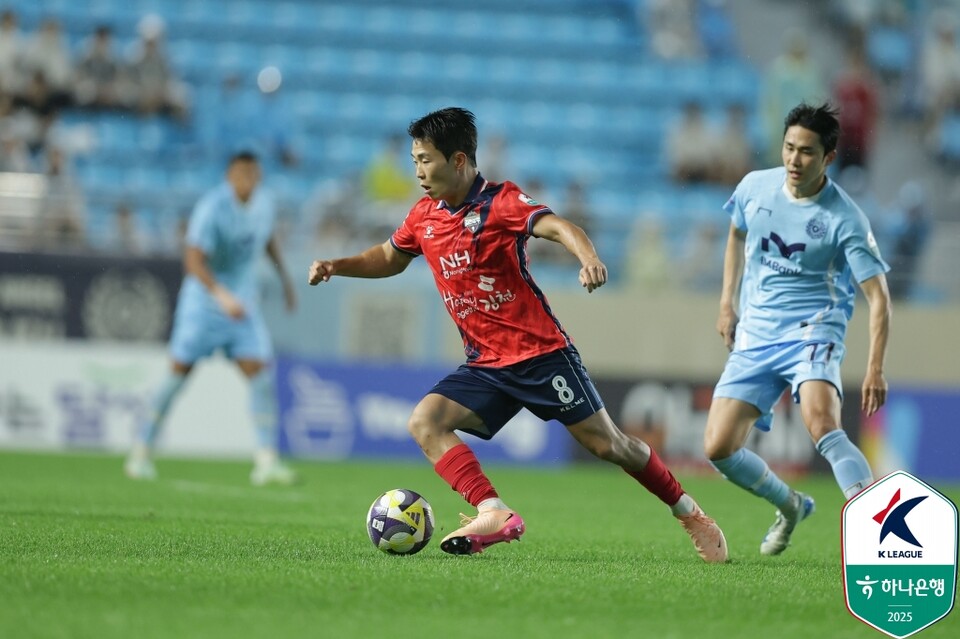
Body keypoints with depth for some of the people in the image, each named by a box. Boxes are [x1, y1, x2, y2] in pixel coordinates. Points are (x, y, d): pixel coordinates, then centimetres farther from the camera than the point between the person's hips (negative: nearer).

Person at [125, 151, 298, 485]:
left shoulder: (265, 203, 2)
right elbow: (193, 260, -27)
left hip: (242, 304, 5)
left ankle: (267, 461, -11)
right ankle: (141, 452, 12)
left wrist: (284, 276, 23)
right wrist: (222, 295, -39)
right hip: (203, 303, -5)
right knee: (179, 372, -1)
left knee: (259, 372, -9)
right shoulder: (212, 208, -20)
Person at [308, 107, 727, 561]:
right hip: (486, 366, 6)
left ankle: (689, 513, 19)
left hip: (541, 354, -6)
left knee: (606, 444, -1)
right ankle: (494, 514, -27)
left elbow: (556, 226, -30)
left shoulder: (500, 202, -13)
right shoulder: (424, 216, 6)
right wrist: (336, 266, 9)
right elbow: (390, 258, 25)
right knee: (424, 422, -17)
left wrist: (587, 257, -51)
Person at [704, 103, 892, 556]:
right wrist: (727, 303, 16)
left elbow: (878, 296, -13)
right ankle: (791, 507, 23)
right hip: (755, 335, 5)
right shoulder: (755, 187, 0)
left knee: (821, 423, -34)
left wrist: (875, 367, -24)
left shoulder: (844, 219, -15)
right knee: (718, 449, -4)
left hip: (812, 331, -5)